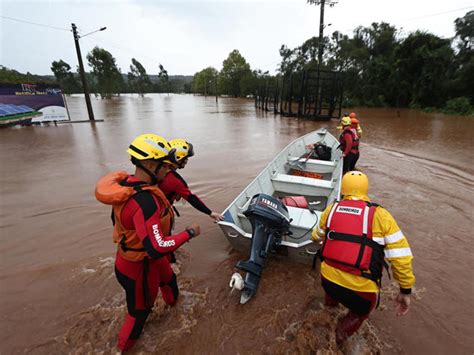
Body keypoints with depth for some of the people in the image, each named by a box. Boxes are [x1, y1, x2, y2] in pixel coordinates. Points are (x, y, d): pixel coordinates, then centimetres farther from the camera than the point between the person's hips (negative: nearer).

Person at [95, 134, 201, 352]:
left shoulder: (126, 184, -10)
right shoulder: (145, 201, -39)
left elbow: (117, 219, 5)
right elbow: (158, 249, -39)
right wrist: (189, 233, -26)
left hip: (130, 256, 9)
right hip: (140, 268, -9)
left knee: (168, 278, 34)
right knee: (140, 310, 21)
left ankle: (173, 302, 66)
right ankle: (124, 347, 50)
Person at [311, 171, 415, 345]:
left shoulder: (331, 209, 0)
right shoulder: (380, 215, -8)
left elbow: (318, 236, 18)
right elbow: (401, 256, -7)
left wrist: (314, 235, 43)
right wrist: (405, 290, 8)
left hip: (328, 280, 3)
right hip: (360, 291, -3)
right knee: (361, 311, 34)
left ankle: (331, 300, 61)